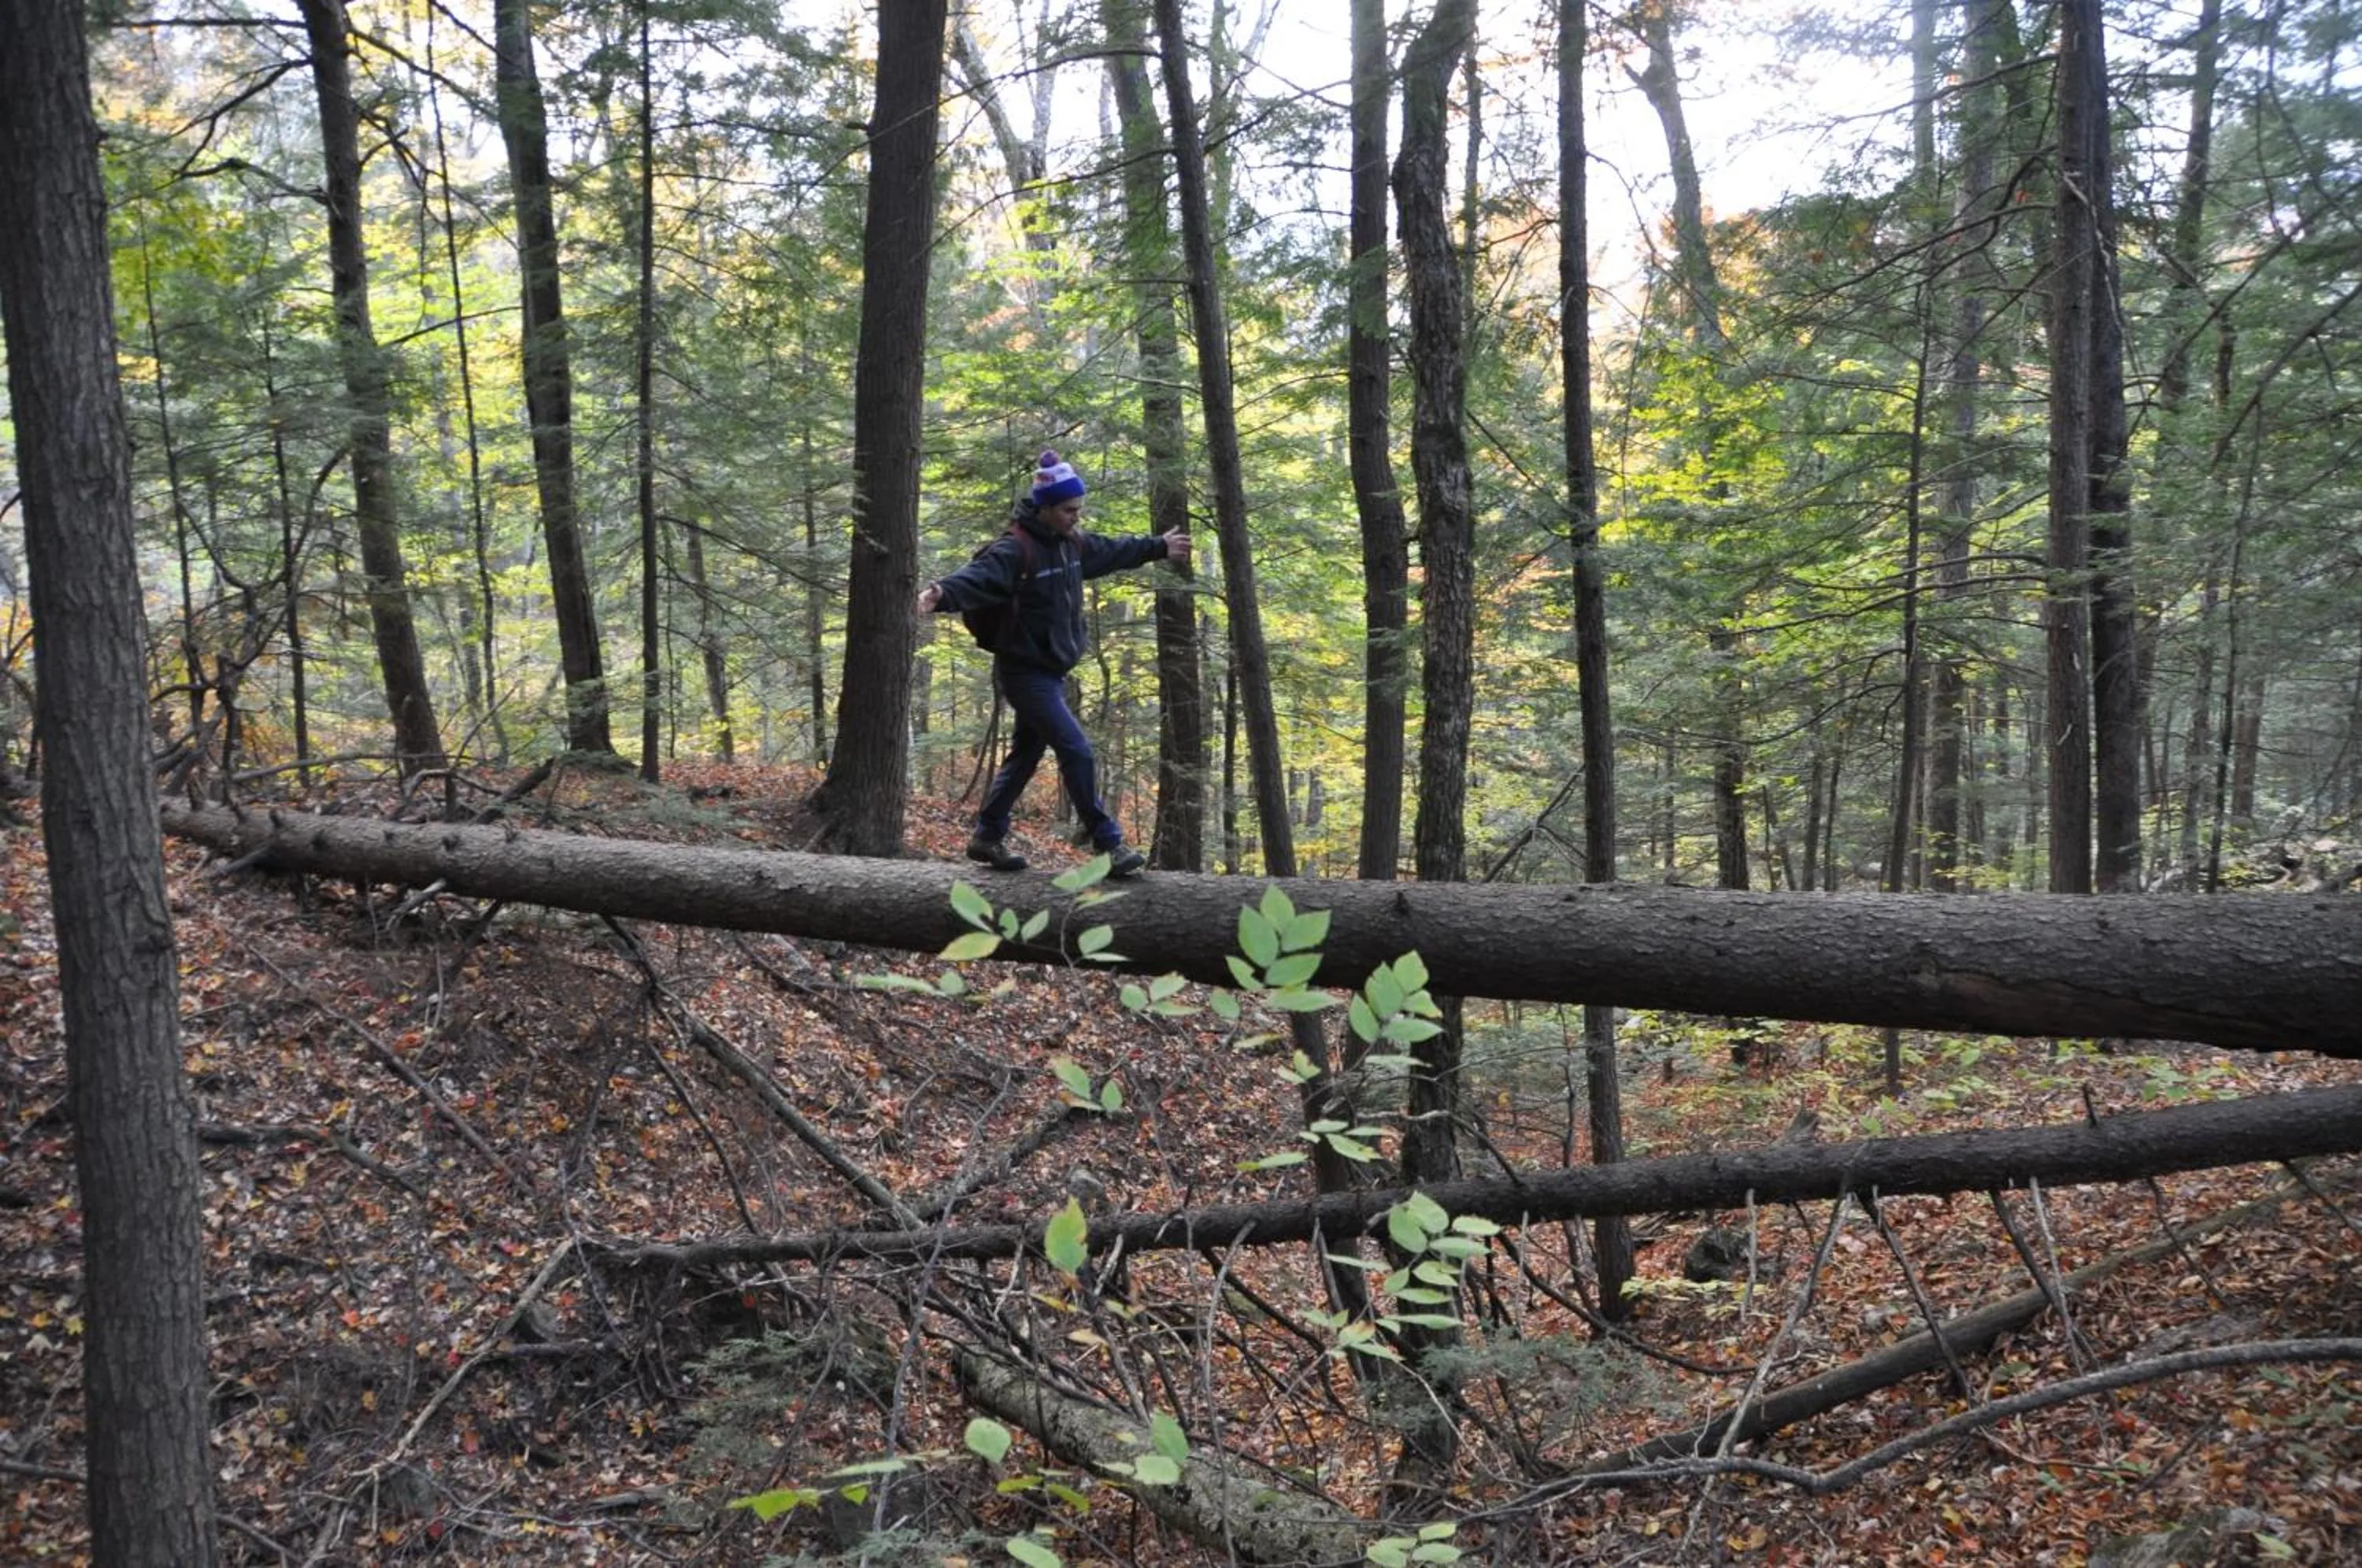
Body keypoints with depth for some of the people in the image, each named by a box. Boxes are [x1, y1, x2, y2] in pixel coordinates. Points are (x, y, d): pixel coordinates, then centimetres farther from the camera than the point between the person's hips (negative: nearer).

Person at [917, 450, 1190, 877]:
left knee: (1025, 755, 16)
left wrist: (1159, 547, 39)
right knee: (1077, 752, -11)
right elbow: (978, 577, -37)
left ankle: (988, 838, 27)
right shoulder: (1016, 549, -21)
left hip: (1051, 672, 9)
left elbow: (1114, 551, 25)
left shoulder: (1072, 543, 6)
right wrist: (944, 593, -58)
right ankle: (1110, 845, -4)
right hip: (1026, 673, -9)